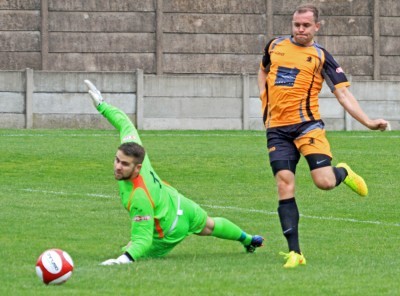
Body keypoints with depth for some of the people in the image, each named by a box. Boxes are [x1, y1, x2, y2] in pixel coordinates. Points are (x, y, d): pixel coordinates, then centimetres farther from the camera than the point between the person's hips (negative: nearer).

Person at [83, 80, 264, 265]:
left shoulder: (139, 197, -45)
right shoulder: (131, 151, -28)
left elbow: (143, 239, -44)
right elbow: (125, 124, -8)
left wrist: (126, 257, -60)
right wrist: (102, 106, 1)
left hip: (171, 232, -8)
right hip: (179, 203, 8)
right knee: (208, 226, 36)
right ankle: (248, 240, 66)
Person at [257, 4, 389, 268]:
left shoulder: (321, 57, 2)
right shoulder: (275, 46, 13)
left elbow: (342, 92, -3)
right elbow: (263, 70, 33)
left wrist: (368, 121, -14)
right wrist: (264, 96, 15)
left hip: (307, 124, -3)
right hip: (277, 128, 3)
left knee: (325, 182, -18)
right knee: (285, 185, -9)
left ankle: (343, 173, 20)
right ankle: (294, 252, -6)